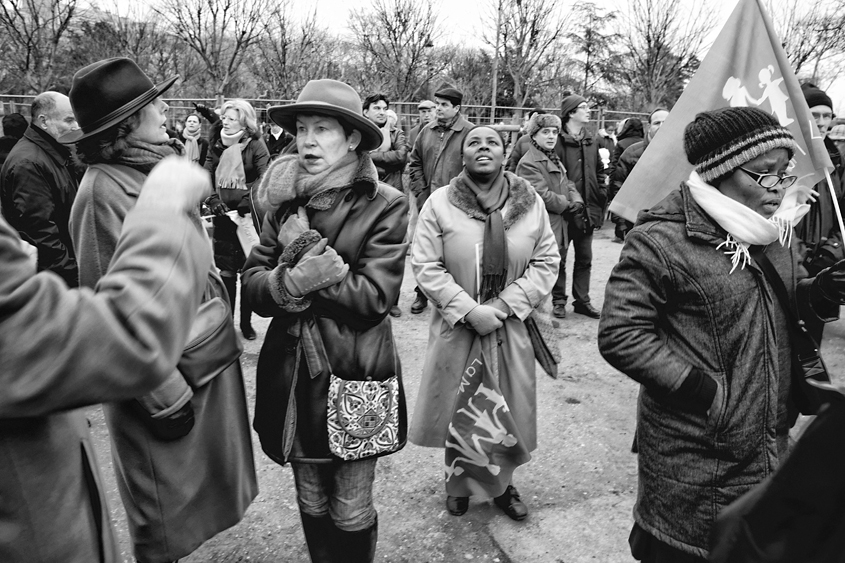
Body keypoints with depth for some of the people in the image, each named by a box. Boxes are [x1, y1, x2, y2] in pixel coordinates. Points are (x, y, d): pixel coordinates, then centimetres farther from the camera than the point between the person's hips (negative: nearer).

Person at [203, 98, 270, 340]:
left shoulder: (256, 145, -5)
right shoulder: (216, 144, 8)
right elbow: (207, 177, 8)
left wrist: (246, 198, -23)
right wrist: (213, 200, -8)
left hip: (249, 214, -3)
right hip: (223, 214, 3)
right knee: (226, 270, 7)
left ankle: (246, 321, 17)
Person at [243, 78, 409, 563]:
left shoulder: (385, 205, -11)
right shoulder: (285, 200, 3)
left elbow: (374, 297, -18)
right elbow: (254, 283, 0)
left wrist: (306, 248, -17)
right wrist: (295, 280, -21)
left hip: (356, 376, -4)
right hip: (293, 374, 4)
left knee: (351, 513, 11)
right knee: (311, 504, 21)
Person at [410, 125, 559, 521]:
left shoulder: (530, 203, 0)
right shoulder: (440, 203, -6)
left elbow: (546, 262, 0)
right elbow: (426, 266, -9)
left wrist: (504, 305, -11)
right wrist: (468, 310, -17)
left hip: (511, 328, 2)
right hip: (456, 328, -1)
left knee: (508, 409, 11)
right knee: (458, 408, 10)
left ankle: (502, 484, 34)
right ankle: (458, 482, 34)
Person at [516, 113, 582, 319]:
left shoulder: (554, 159, 18)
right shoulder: (528, 163, -14)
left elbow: (568, 184, 16)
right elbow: (543, 195, -20)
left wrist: (576, 201, -5)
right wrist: (567, 204, -9)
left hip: (559, 224, 9)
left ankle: (559, 301, 30)